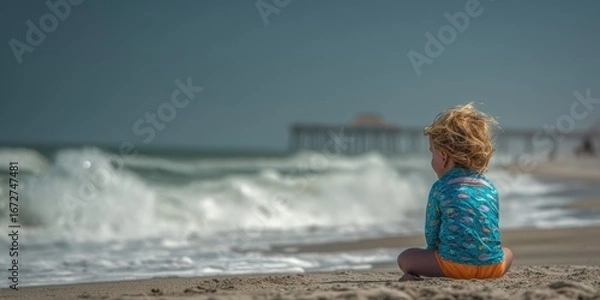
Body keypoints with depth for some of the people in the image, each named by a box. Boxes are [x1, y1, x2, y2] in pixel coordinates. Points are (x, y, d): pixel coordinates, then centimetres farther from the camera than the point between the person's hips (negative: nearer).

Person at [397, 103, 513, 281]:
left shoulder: (440, 188, 3)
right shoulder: (490, 187, 16)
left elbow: (431, 234, 7)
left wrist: (436, 250, 28)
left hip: (455, 263, -3)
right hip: (493, 266, 4)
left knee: (405, 258, 16)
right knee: (507, 253, 37)